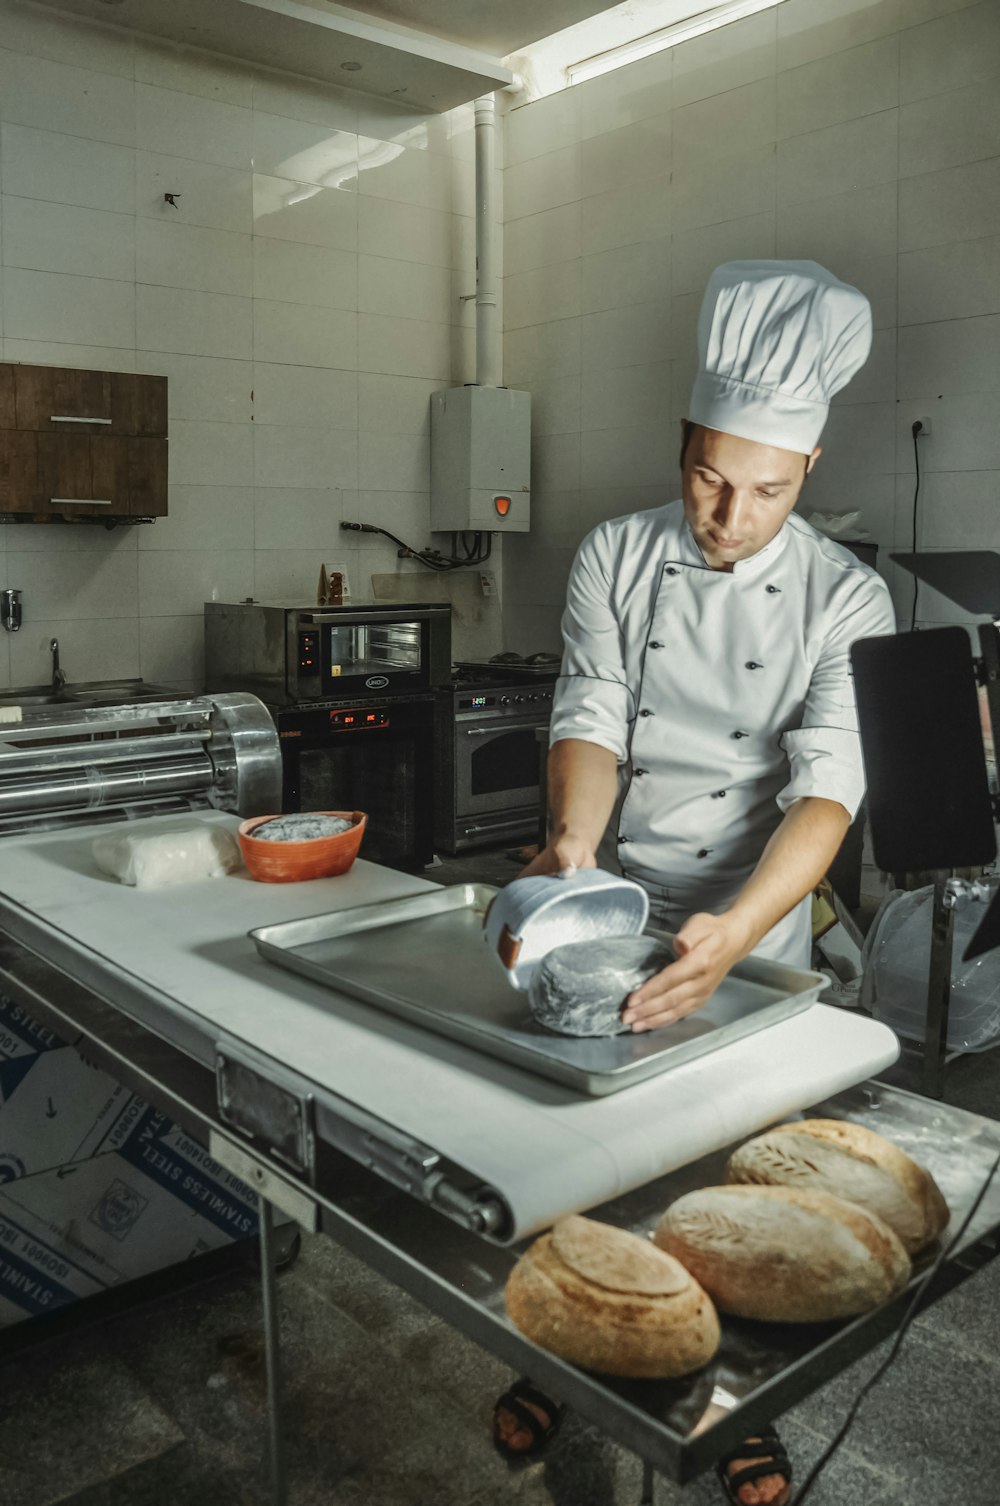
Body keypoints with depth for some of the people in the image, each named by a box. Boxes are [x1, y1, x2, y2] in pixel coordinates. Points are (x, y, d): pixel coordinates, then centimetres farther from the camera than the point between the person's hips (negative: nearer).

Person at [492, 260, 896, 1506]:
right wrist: (573, 844, -32)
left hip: (754, 936, -1)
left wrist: (738, 931, -37)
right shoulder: (615, 559, -5)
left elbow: (826, 786, -21)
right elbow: (589, 718, -11)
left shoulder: (844, 599, -11)